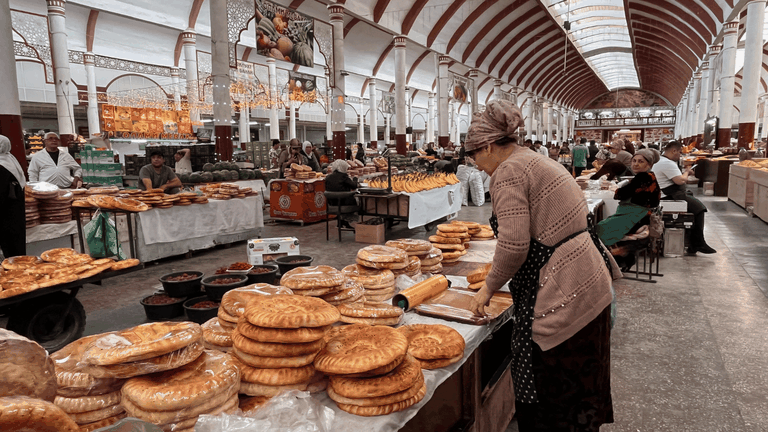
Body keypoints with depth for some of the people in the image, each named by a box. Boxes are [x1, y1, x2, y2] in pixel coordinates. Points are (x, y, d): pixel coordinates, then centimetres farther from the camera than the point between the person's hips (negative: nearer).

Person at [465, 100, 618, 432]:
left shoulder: (507, 172, -14)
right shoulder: (537, 161, 16)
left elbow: (514, 244, -22)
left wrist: (489, 288, -7)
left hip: (563, 292, -10)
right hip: (590, 281, 10)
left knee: (549, 393, 6)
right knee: (580, 383, 24)